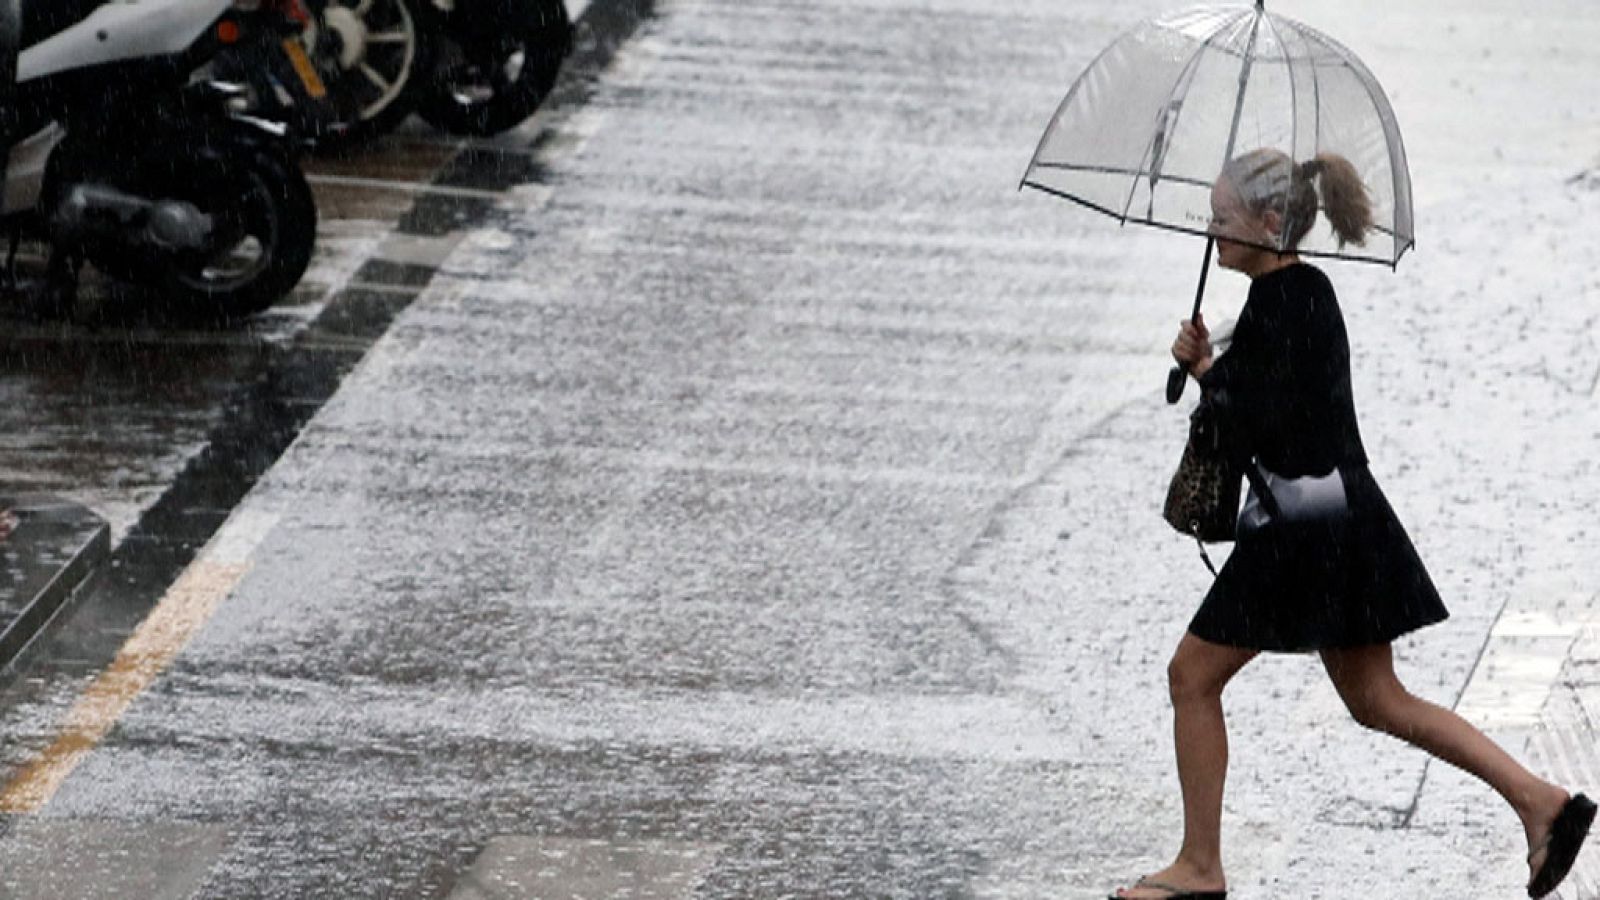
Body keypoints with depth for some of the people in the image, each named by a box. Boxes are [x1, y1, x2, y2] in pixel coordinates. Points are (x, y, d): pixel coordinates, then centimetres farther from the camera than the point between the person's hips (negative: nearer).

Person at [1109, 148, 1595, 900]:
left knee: (1193, 676, 2)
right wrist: (1208, 367, 3)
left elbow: (1264, 429, -21)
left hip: (1305, 521, -10)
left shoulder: (1281, 301, -17)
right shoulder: (1304, 291, 13)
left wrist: (1208, 371, -5)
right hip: (1340, 518, 10)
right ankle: (1538, 799, 7)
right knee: (1375, 699, 13)